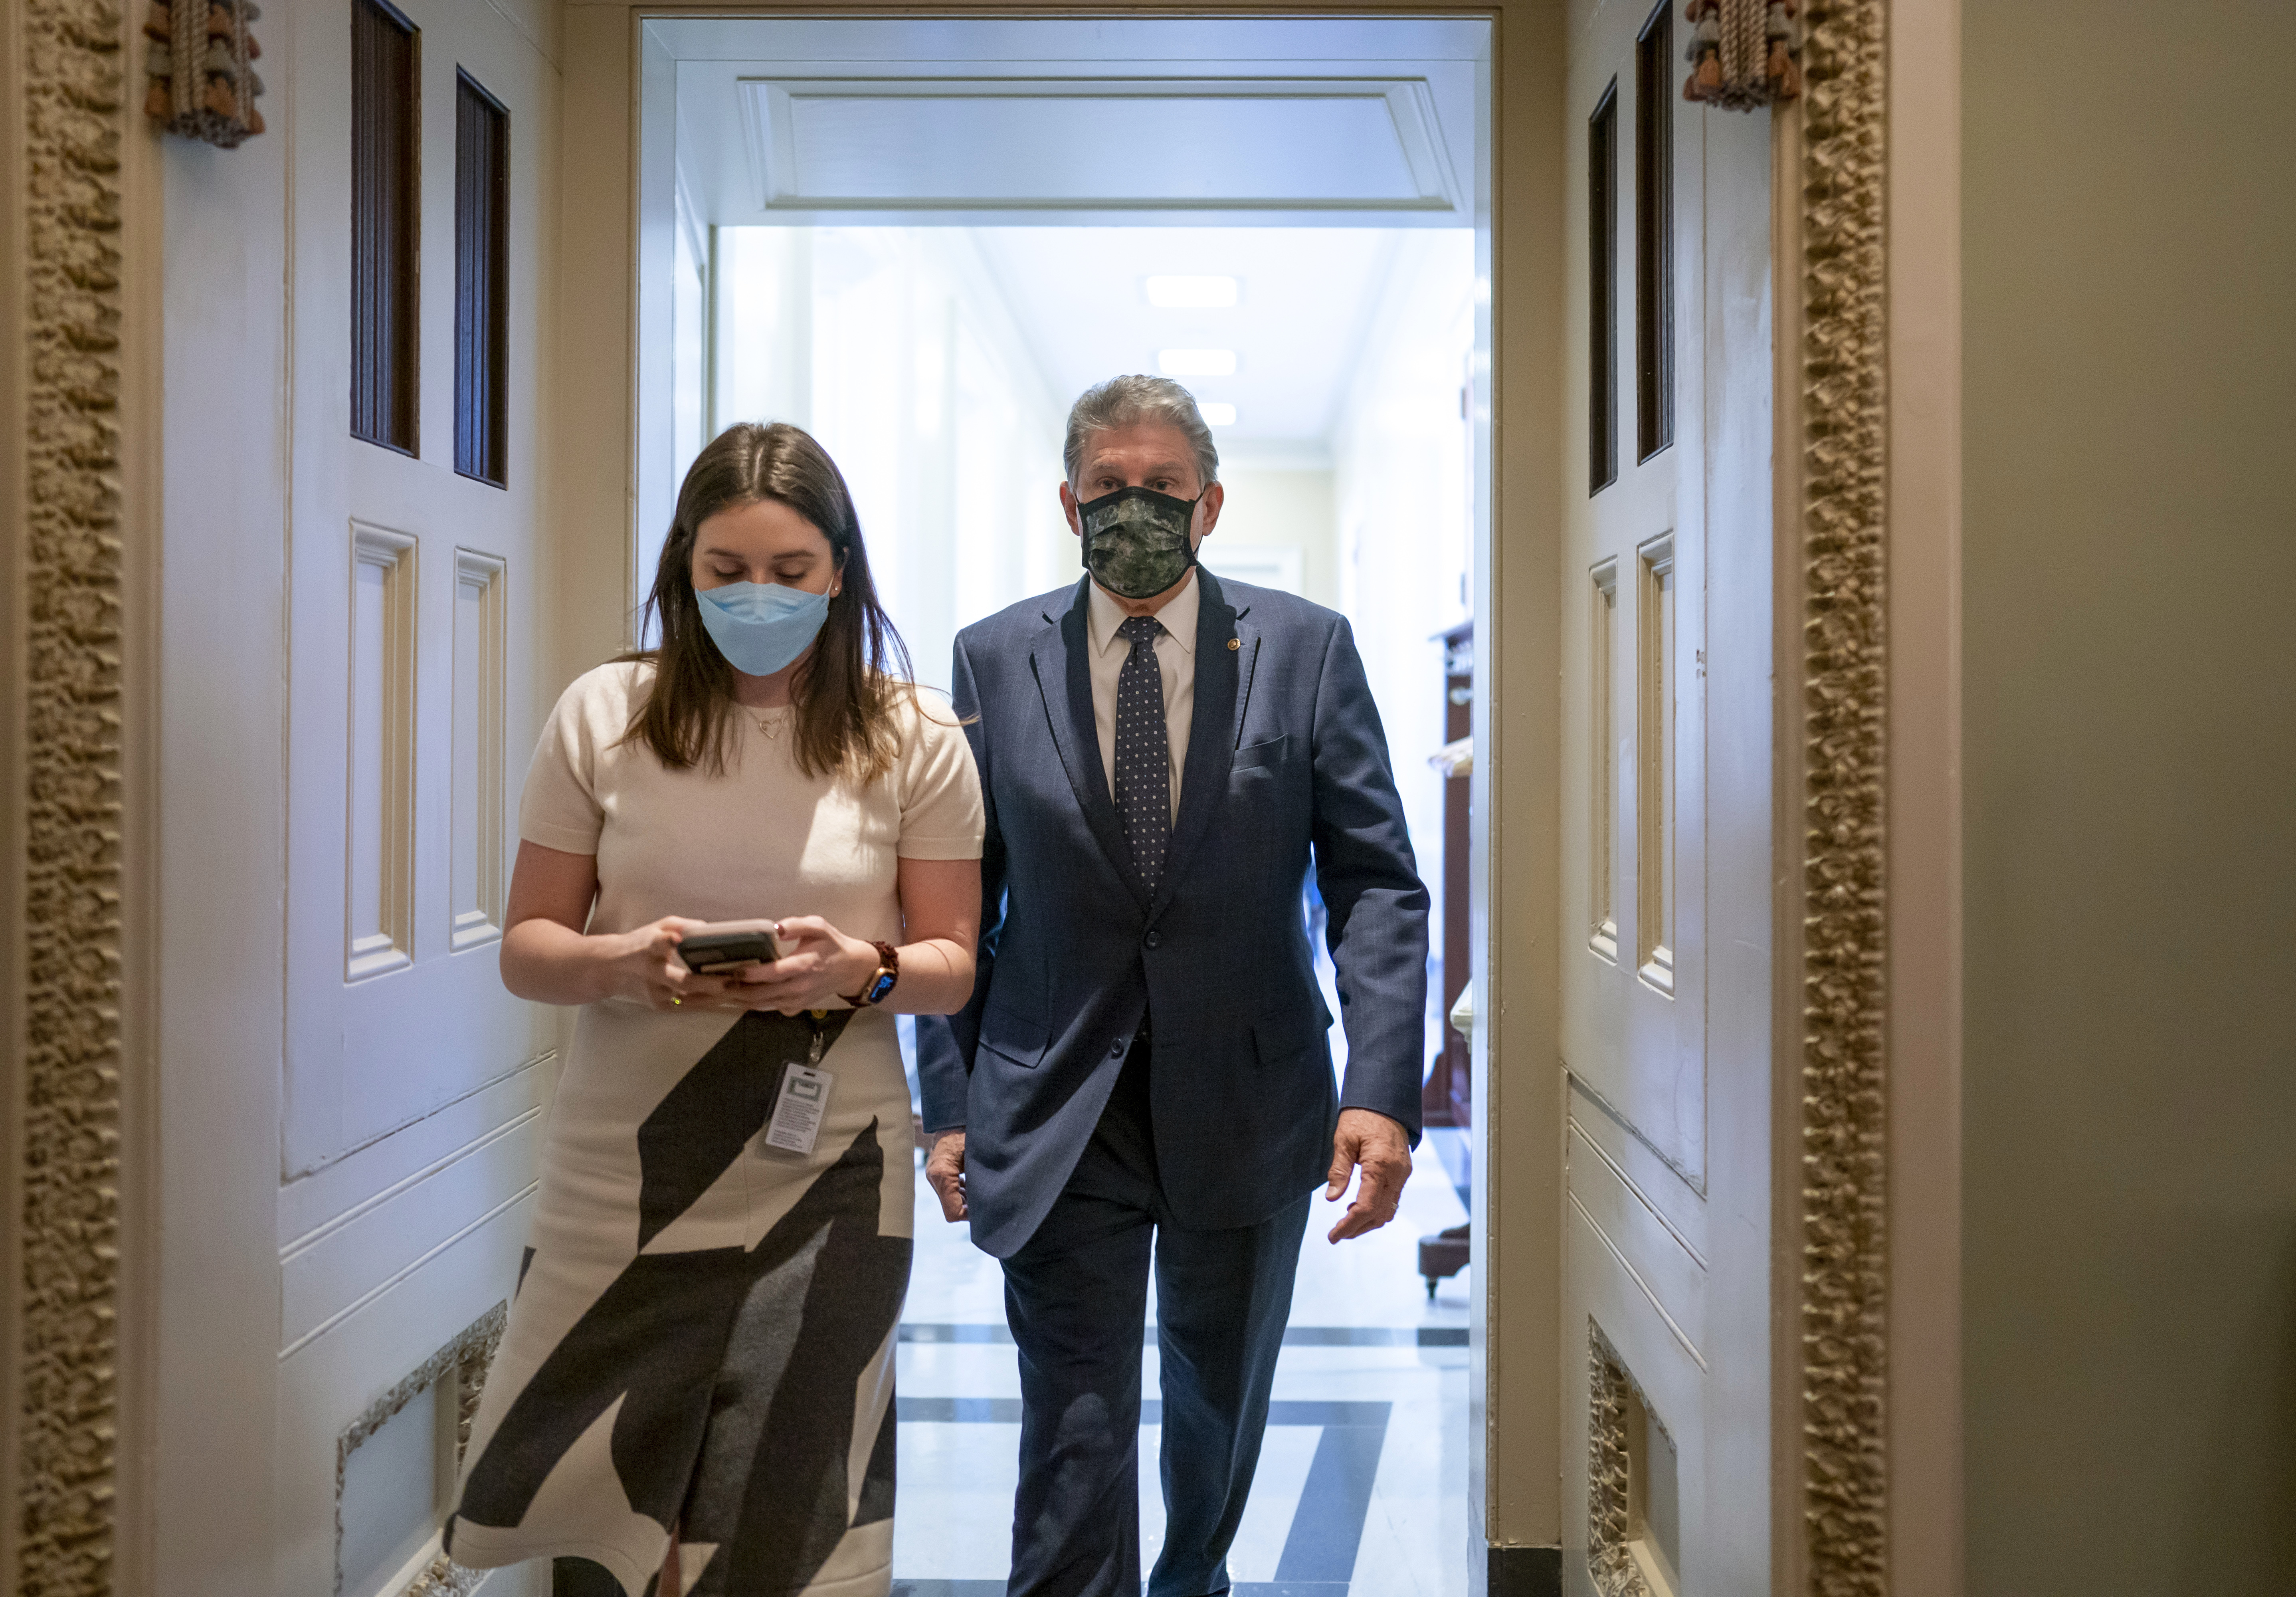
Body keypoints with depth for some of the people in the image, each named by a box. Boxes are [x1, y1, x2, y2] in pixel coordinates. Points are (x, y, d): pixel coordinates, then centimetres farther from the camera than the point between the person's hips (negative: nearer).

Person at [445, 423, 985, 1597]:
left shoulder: (911, 741, 0)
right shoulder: (605, 715, 1)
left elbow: (953, 963, 3)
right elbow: (526, 951, 3)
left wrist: (862, 968, -18)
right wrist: (620, 962, -18)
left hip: (822, 1180, -1)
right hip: (622, 1177, 1)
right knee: (587, 1499, 8)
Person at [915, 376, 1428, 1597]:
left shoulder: (1305, 648, -3)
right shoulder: (995, 659, 0)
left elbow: (1376, 881, -6)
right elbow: (960, 901, 4)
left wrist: (1383, 1091, -17)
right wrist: (949, 1103, -1)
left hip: (1249, 1106, 1)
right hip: (1056, 1116, -1)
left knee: (1222, 1404, 21)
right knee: (1074, 1435, -2)